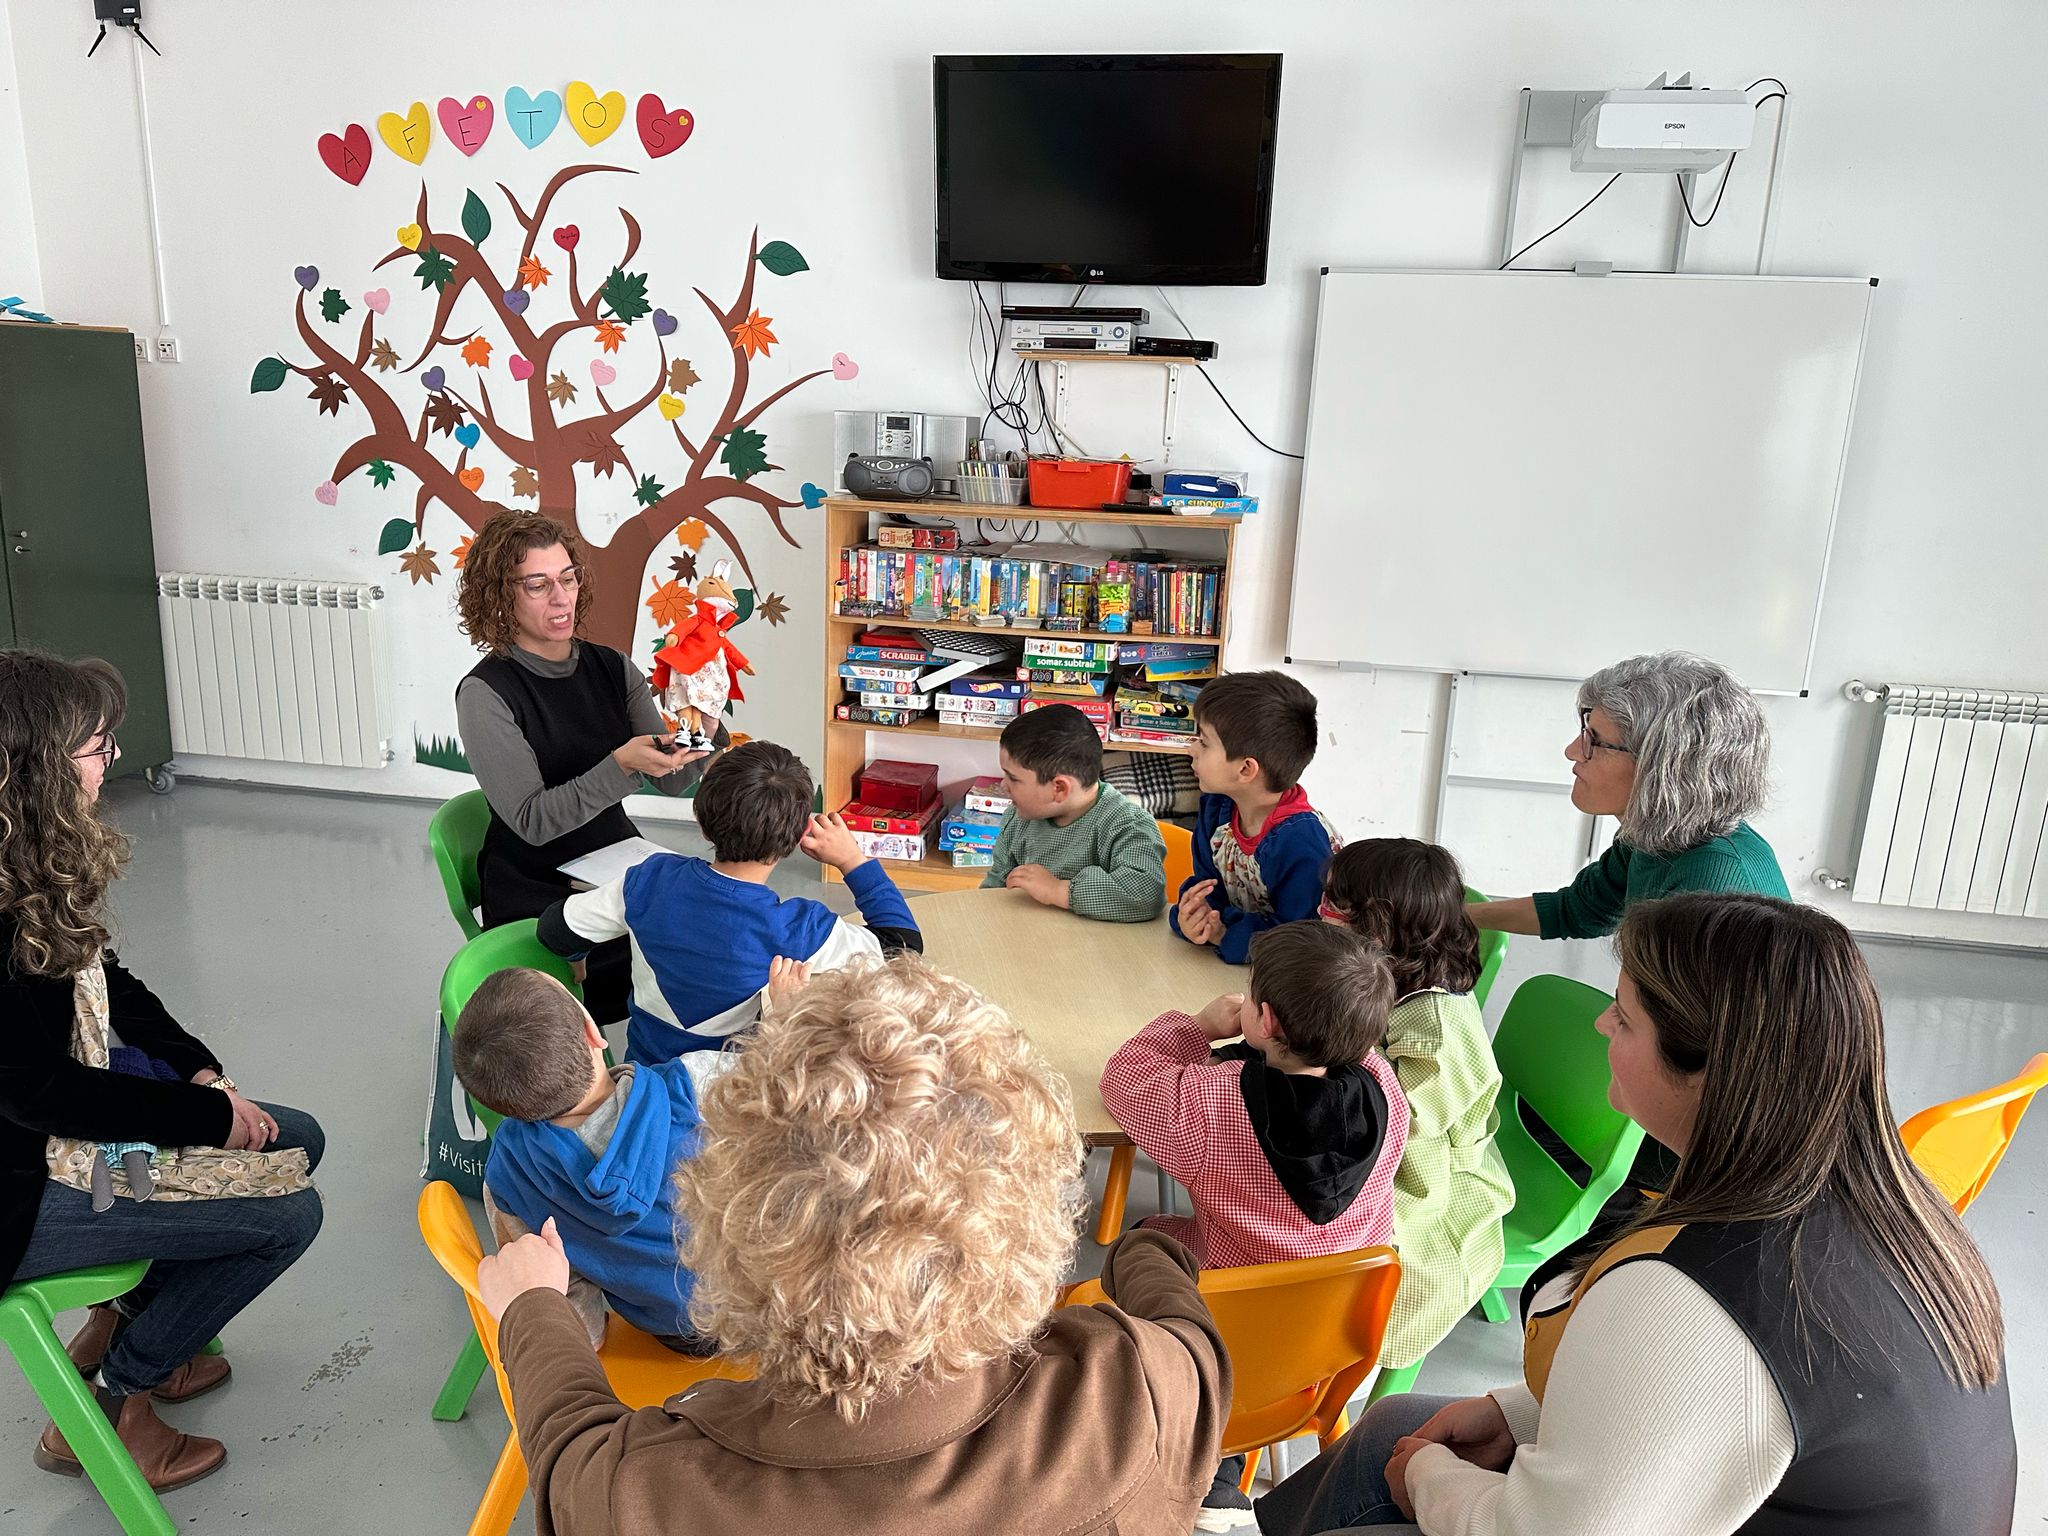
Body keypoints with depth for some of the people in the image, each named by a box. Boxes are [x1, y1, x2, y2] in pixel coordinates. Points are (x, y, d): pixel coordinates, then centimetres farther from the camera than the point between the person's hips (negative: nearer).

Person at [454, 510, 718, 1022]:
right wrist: (621, 764, -30)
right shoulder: (485, 693, -12)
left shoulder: (611, 667, 3)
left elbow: (673, 781, 0)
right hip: (536, 897, -5)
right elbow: (532, 821, -18)